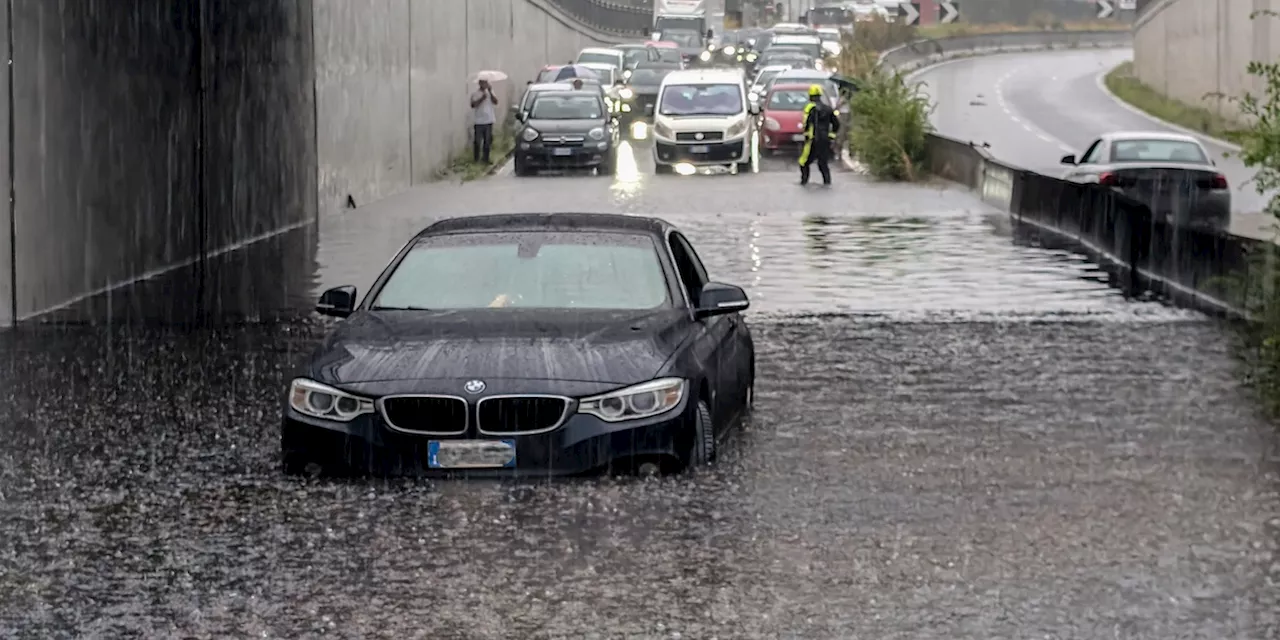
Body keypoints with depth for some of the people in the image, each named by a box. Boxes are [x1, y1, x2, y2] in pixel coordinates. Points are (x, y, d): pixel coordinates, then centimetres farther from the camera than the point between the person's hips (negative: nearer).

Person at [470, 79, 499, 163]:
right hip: (479, 121, -3)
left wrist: (490, 92, -13)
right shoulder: (475, 94, -2)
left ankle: (485, 158, 15)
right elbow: (473, 105, -16)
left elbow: (496, 102, -5)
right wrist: (482, 98, -20)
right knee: (478, 141, -2)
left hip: (488, 121, 3)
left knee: (488, 141, 6)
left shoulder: (490, 93, 10)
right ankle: (476, 159, 7)